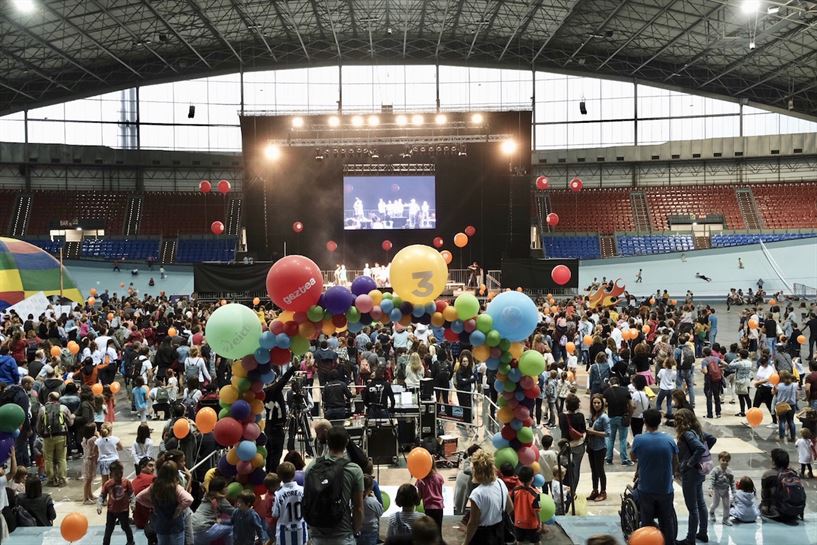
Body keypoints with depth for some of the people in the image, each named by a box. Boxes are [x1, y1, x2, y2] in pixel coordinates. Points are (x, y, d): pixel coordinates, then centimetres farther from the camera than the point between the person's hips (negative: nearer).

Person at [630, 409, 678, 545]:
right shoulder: (669, 440, -11)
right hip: (665, 489, 1)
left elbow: (632, 458, 1)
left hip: (646, 489, -1)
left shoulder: (638, 440, -15)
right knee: (667, 522, 15)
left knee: (647, 521, 14)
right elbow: (674, 459, 6)